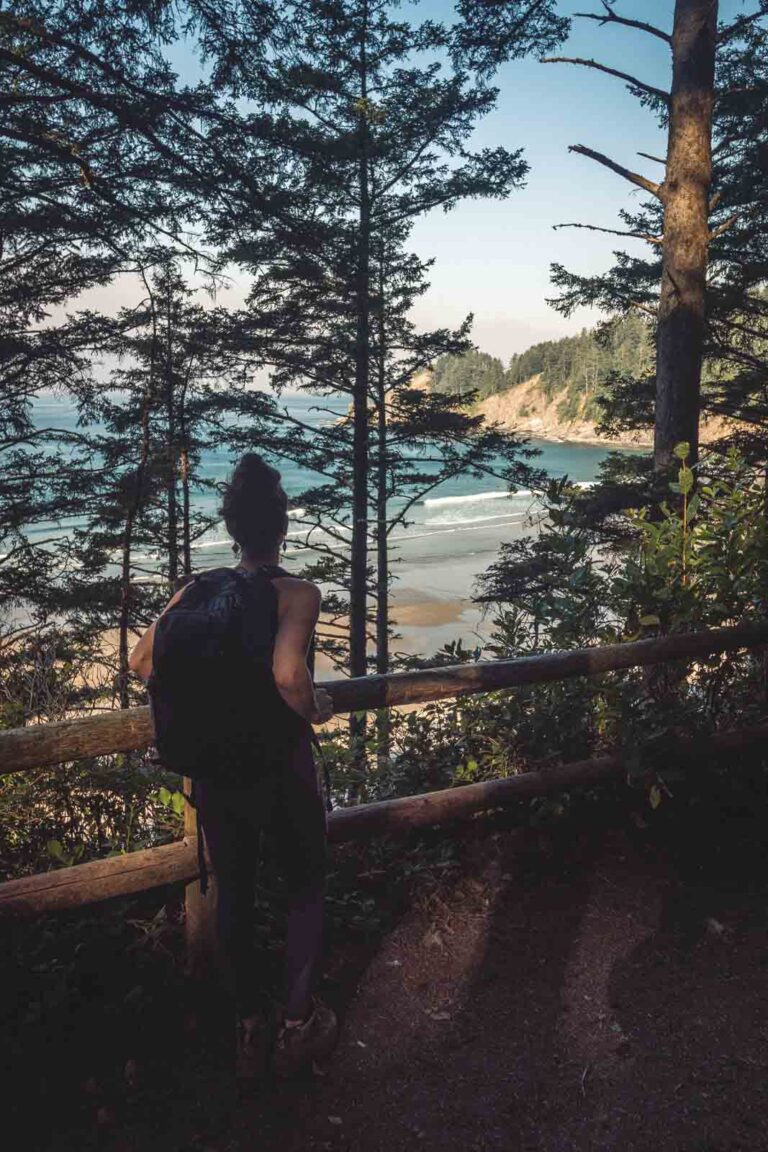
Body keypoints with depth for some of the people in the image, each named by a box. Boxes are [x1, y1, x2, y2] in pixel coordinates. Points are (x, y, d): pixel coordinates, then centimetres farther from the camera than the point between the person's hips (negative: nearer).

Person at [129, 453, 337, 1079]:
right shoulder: (298, 594, -17)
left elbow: (142, 661, -2)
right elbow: (289, 674, -32)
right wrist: (314, 710, -12)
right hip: (282, 766, -4)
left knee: (233, 892, 20)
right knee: (306, 887, 19)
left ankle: (251, 1027, 34)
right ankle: (299, 1024, 27)